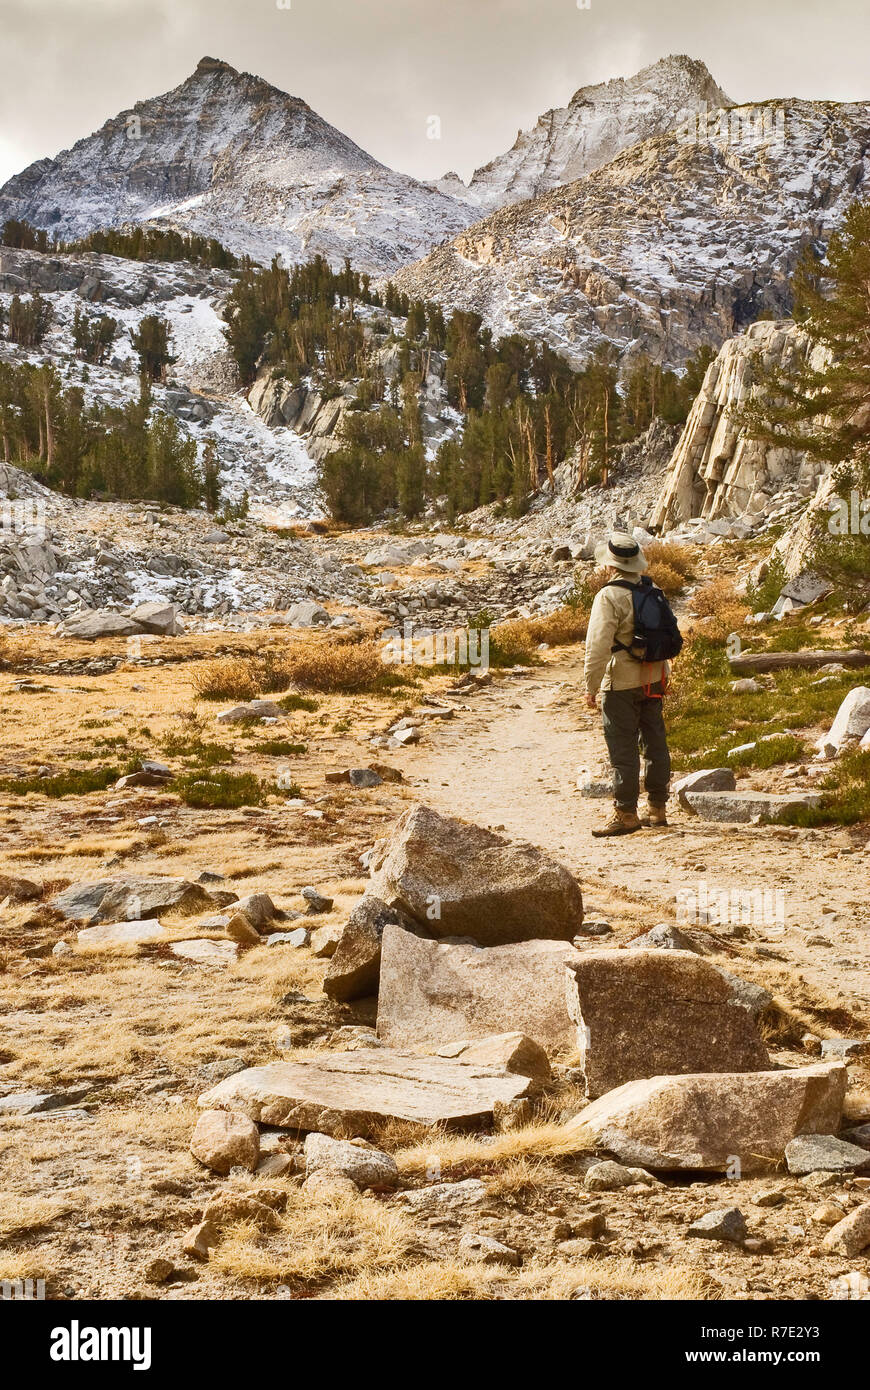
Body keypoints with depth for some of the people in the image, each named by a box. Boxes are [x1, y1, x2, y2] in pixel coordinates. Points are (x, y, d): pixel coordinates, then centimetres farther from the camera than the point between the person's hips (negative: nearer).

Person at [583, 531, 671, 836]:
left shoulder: (609, 597, -17)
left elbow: (598, 646, -20)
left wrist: (591, 687, -12)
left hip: (622, 683, -7)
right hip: (654, 679, 7)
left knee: (623, 748, -1)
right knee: (654, 742, 13)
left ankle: (626, 813, 3)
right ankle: (658, 808, 21)